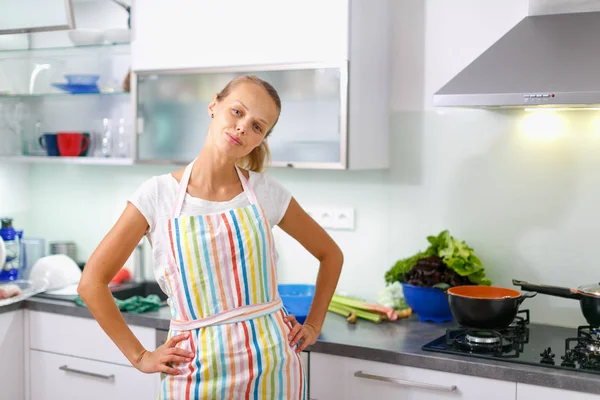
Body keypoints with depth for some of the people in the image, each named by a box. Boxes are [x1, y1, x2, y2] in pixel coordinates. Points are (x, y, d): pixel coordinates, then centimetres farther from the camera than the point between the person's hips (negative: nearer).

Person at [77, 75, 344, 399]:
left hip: (273, 367, 2)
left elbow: (331, 254, 12)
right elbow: (92, 282, -3)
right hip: (197, 371, -1)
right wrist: (139, 357, -4)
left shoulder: (266, 192, -2)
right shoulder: (158, 194, -7)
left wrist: (312, 327, 6)